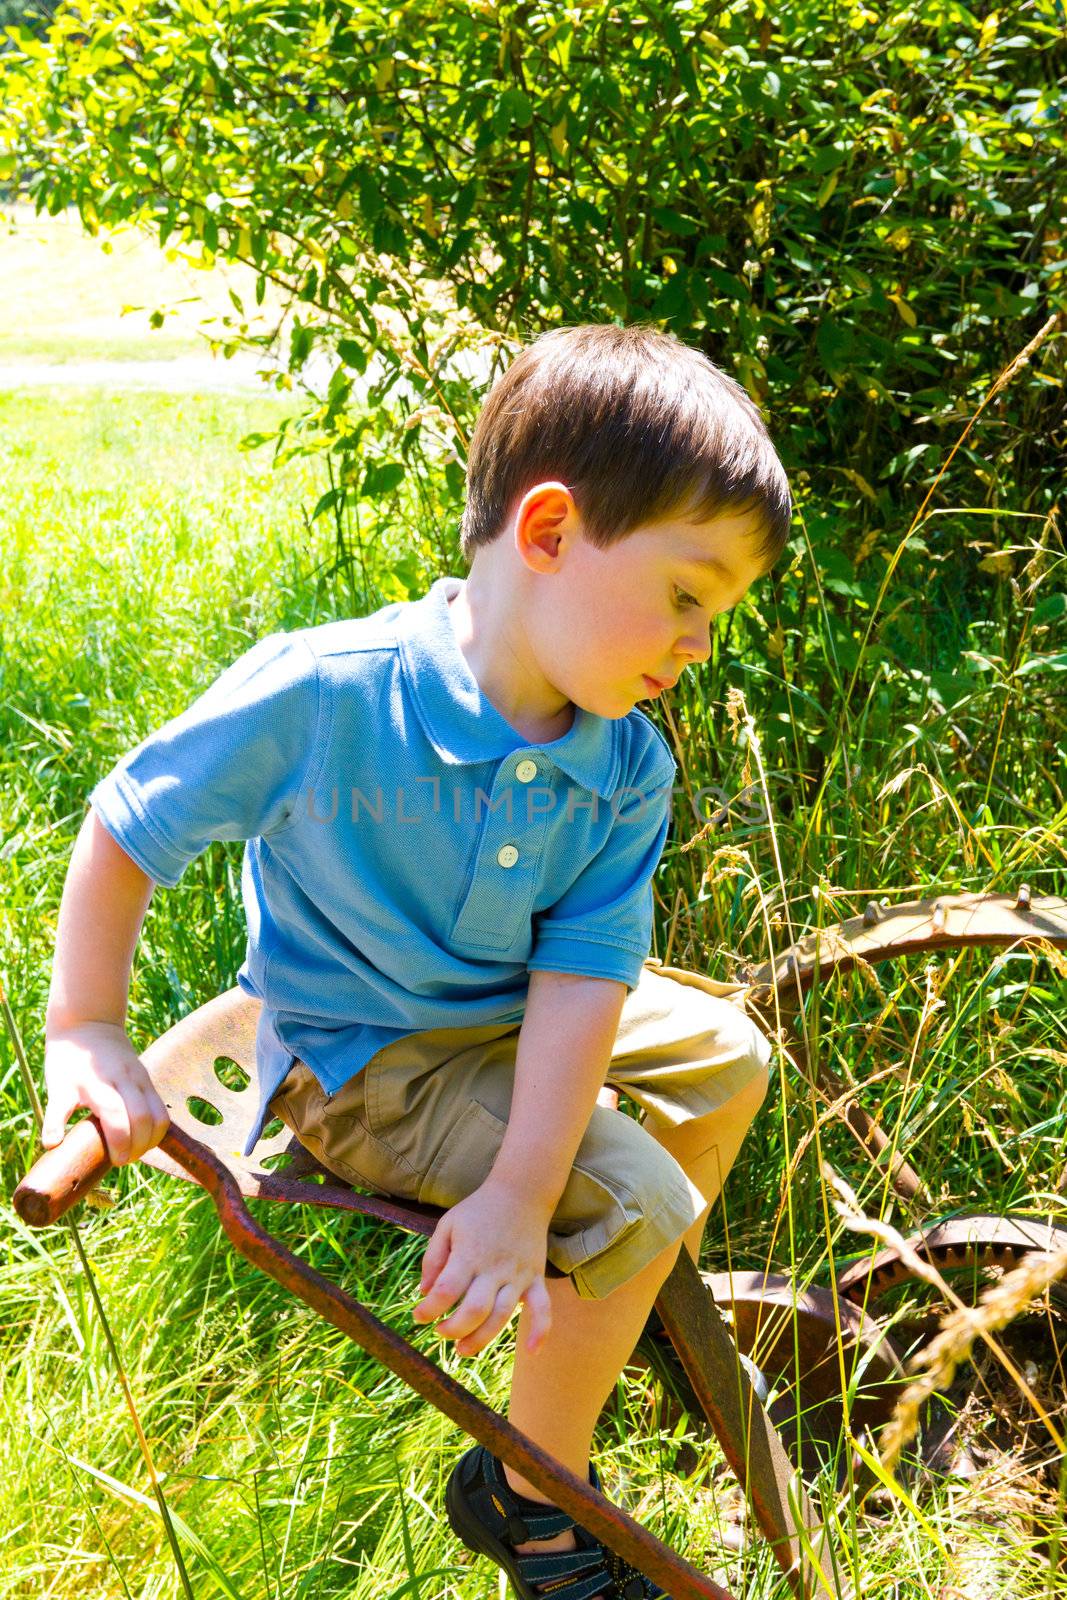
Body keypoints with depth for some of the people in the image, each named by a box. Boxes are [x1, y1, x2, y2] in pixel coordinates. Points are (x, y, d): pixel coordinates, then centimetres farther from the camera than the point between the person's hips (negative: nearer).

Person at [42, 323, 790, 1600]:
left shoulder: (626, 767, -15)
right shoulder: (320, 696, -31)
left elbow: (582, 973, -20)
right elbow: (124, 826, -18)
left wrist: (518, 1194, -28)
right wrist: (85, 1033, -21)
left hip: (517, 1024, 7)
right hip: (361, 1059, -7)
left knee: (725, 1056, 17)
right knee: (636, 1203, -17)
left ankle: (643, 1317, 41)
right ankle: (529, 1494, 6)